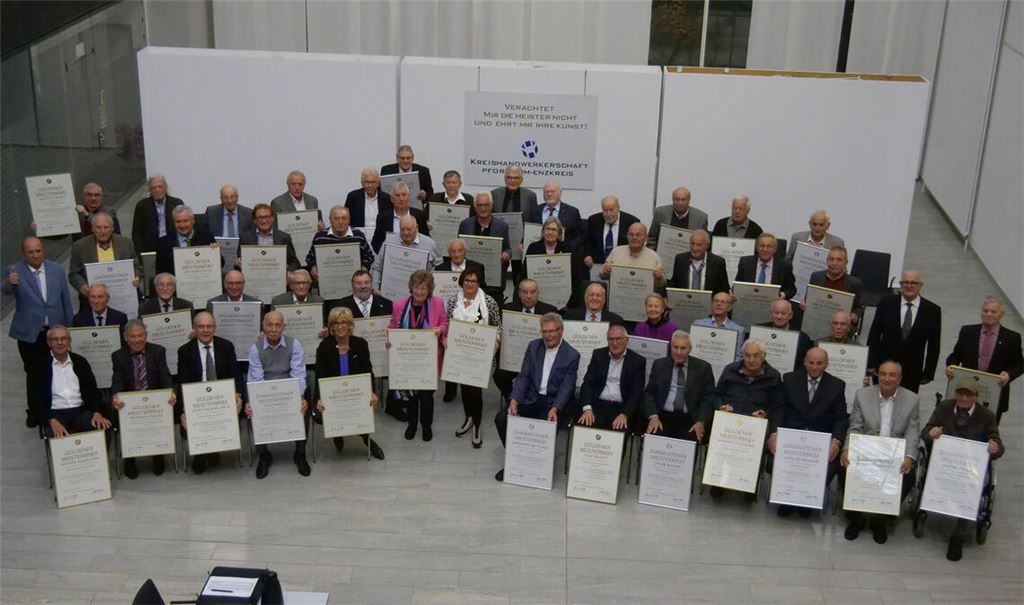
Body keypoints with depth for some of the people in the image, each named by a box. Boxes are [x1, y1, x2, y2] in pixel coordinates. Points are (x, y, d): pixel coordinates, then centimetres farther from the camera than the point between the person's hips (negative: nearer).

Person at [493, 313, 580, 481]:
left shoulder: (572, 355, -5)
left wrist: (554, 409, -28)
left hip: (554, 402, -4)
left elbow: (566, 387, -11)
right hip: (531, 397, 4)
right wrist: (514, 400, -15)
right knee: (501, 417, -18)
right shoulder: (533, 346, 6)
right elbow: (523, 377, 2)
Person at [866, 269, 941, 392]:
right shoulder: (886, 303, 1)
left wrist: (928, 373, 1)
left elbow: (934, 345, 3)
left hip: (912, 374, -1)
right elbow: (873, 336, 4)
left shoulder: (932, 310, -1)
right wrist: (871, 364, 0)